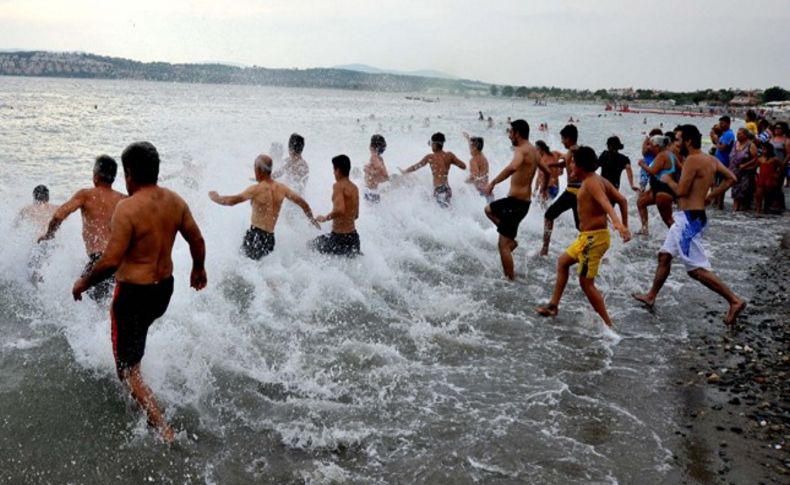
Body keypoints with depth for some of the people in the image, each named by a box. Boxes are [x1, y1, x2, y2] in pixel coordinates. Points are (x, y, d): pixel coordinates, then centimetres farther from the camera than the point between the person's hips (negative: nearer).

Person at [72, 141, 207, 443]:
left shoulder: (127, 208, -23)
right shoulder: (175, 201, -3)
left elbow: (111, 261, -24)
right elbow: (197, 241, 7)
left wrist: (83, 284, -7)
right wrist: (198, 270, 25)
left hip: (133, 293, -7)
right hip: (164, 288, 7)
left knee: (128, 369, 3)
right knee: (137, 331, 37)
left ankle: (163, 430, -3)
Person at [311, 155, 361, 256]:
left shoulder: (338, 186, -15)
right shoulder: (354, 188, 11)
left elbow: (340, 209, -31)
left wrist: (325, 218, -15)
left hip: (340, 236, -8)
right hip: (353, 236, 8)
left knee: (312, 245, 7)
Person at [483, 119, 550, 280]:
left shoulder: (522, 150, -18)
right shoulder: (534, 151, 12)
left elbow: (512, 167, -41)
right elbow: (547, 172, 27)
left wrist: (493, 182, -35)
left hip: (516, 202, -9)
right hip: (525, 200, 9)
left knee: (503, 245, -3)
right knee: (489, 209, 31)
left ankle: (510, 279, 3)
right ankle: (511, 240, 25)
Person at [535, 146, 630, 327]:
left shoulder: (591, 182, -16)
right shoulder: (600, 180, 12)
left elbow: (604, 201, -34)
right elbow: (622, 200, 11)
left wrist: (617, 222, -49)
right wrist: (625, 226, 13)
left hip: (593, 237, -11)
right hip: (589, 236, 11)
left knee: (586, 282, -5)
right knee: (563, 261, 24)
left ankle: (608, 324, -2)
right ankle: (553, 305, 31)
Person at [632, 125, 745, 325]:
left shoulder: (693, 160, -16)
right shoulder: (711, 159, 11)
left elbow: (681, 191, -21)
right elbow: (731, 178, 13)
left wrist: (668, 180, -2)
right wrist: (711, 196, 15)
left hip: (690, 219, -10)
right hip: (687, 218, 10)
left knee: (697, 269, -8)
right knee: (664, 256, 18)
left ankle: (734, 301, -7)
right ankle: (651, 296, 29)